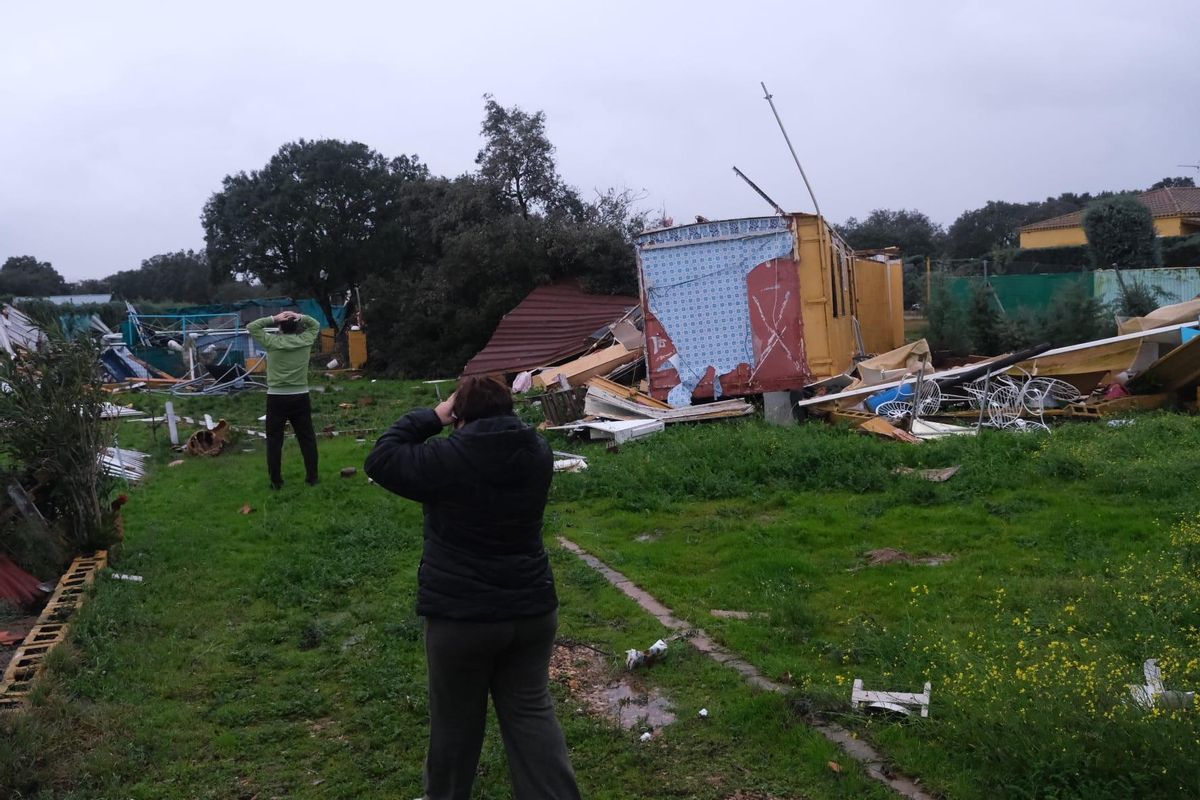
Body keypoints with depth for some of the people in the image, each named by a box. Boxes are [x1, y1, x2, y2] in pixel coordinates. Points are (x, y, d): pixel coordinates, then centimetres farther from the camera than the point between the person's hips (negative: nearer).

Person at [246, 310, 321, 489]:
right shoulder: (305, 340, -2)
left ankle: (276, 480, 6)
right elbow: (316, 325, 17)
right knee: (307, 438, 11)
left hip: (276, 397, -2)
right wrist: (302, 317, 0)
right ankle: (312, 476, 14)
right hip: (300, 397, 2)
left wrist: (273, 319, -3)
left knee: (274, 440, 6)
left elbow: (251, 327, 5)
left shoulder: (272, 342, -7)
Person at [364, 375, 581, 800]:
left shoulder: (447, 458, -18)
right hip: (532, 609, 4)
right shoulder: (538, 452, -3)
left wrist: (430, 418, -2)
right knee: (531, 712, 15)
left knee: (456, 719, 16)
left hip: (460, 616, -4)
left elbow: (380, 459, -5)